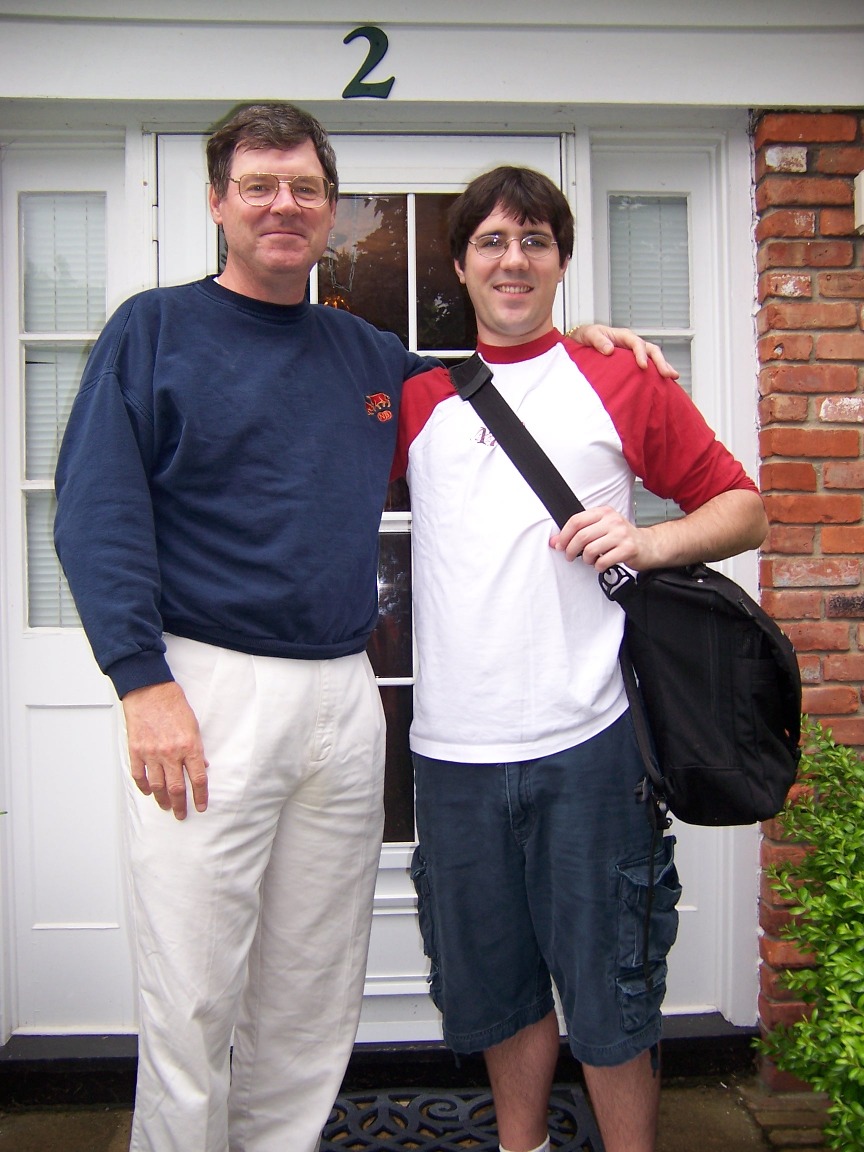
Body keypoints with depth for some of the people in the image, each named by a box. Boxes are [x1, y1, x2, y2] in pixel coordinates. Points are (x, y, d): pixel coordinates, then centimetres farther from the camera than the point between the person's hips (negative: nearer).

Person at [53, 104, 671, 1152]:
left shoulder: (370, 356, 16)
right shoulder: (154, 329, 2)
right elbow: (96, 510, -6)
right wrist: (142, 680, -17)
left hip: (343, 695, 5)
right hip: (204, 687, -4)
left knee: (314, 997, 14)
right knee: (192, 995, 0)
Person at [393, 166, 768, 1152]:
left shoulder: (621, 382, 3)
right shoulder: (417, 399, 11)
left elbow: (743, 507, 5)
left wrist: (653, 541, -13)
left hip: (584, 741, -3)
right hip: (453, 746, 3)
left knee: (605, 985, 8)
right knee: (492, 983, 18)